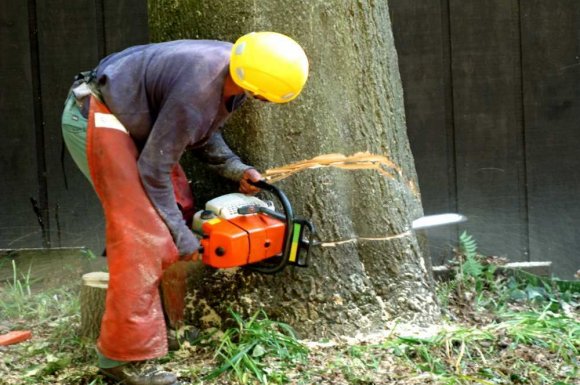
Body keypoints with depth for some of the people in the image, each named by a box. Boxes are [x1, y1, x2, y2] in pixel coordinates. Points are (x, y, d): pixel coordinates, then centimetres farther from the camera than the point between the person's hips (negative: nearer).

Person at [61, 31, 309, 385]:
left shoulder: (235, 69, -7)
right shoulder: (196, 94, -33)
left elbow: (204, 134, 8)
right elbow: (154, 170, -23)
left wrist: (237, 169, -6)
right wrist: (182, 237, -14)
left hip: (132, 119, 10)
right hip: (96, 117, -10)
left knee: (179, 209, 9)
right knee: (144, 234, -16)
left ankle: (168, 324, 19)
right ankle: (123, 356, -10)